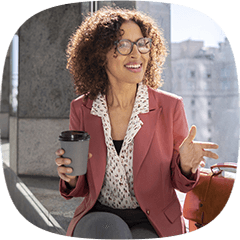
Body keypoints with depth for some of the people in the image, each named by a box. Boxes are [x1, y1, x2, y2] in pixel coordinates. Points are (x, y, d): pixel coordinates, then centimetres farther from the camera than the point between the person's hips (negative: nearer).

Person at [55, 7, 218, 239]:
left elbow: (179, 184, 3)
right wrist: (72, 177, -16)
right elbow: (83, 188, 7)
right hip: (99, 215, 1)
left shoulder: (170, 106, -7)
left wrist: (185, 165, -20)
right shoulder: (81, 109, -3)